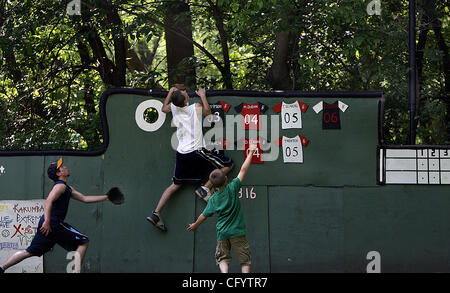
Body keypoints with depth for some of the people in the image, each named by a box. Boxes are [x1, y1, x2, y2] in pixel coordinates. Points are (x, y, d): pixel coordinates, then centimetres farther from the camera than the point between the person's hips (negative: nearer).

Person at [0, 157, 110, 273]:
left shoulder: (68, 189, 23)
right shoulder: (60, 186, -8)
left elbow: (84, 198, 27)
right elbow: (48, 201, -22)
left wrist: (105, 197, 25)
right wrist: (47, 221, -30)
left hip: (47, 224, 10)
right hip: (53, 224, -10)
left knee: (30, 252, 12)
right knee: (83, 241, -3)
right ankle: (76, 270, -8)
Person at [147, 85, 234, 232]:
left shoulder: (174, 108, 3)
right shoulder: (196, 107, -7)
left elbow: (164, 108, 29)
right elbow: (208, 112, 17)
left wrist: (171, 92, 36)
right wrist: (203, 95, 24)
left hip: (181, 153, 6)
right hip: (196, 150, -6)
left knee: (176, 184, 16)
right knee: (228, 164, 5)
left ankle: (156, 213, 6)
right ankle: (205, 188, -2)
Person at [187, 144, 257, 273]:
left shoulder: (213, 199, 0)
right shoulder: (232, 188, -9)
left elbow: (204, 215, 9)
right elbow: (243, 170, -4)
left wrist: (195, 225, 28)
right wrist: (250, 153, 5)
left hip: (222, 233, 2)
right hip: (237, 232, -2)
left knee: (222, 258, 10)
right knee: (245, 259, 3)